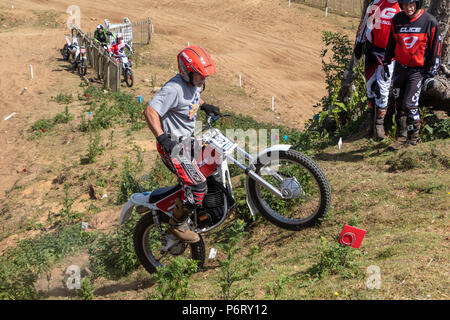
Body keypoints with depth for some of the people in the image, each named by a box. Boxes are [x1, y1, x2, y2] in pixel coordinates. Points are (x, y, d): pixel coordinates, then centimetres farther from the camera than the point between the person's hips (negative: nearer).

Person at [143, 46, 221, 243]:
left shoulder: (194, 83, 5)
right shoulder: (174, 88, -26)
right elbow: (150, 111, -33)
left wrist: (204, 106, 16)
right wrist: (162, 138, -39)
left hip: (187, 140, 10)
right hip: (173, 145, -10)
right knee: (197, 186, -14)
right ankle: (177, 225, 4)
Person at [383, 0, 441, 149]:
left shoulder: (429, 22, -11)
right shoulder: (397, 20, 0)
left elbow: (436, 49, -5)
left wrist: (431, 74, -6)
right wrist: (386, 62, 18)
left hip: (418, 70, -4)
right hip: (400, 68, 5)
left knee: (409, 104, -12)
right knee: (399, 104, 10)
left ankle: (414, 137, 7)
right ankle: (402, 136, 25)